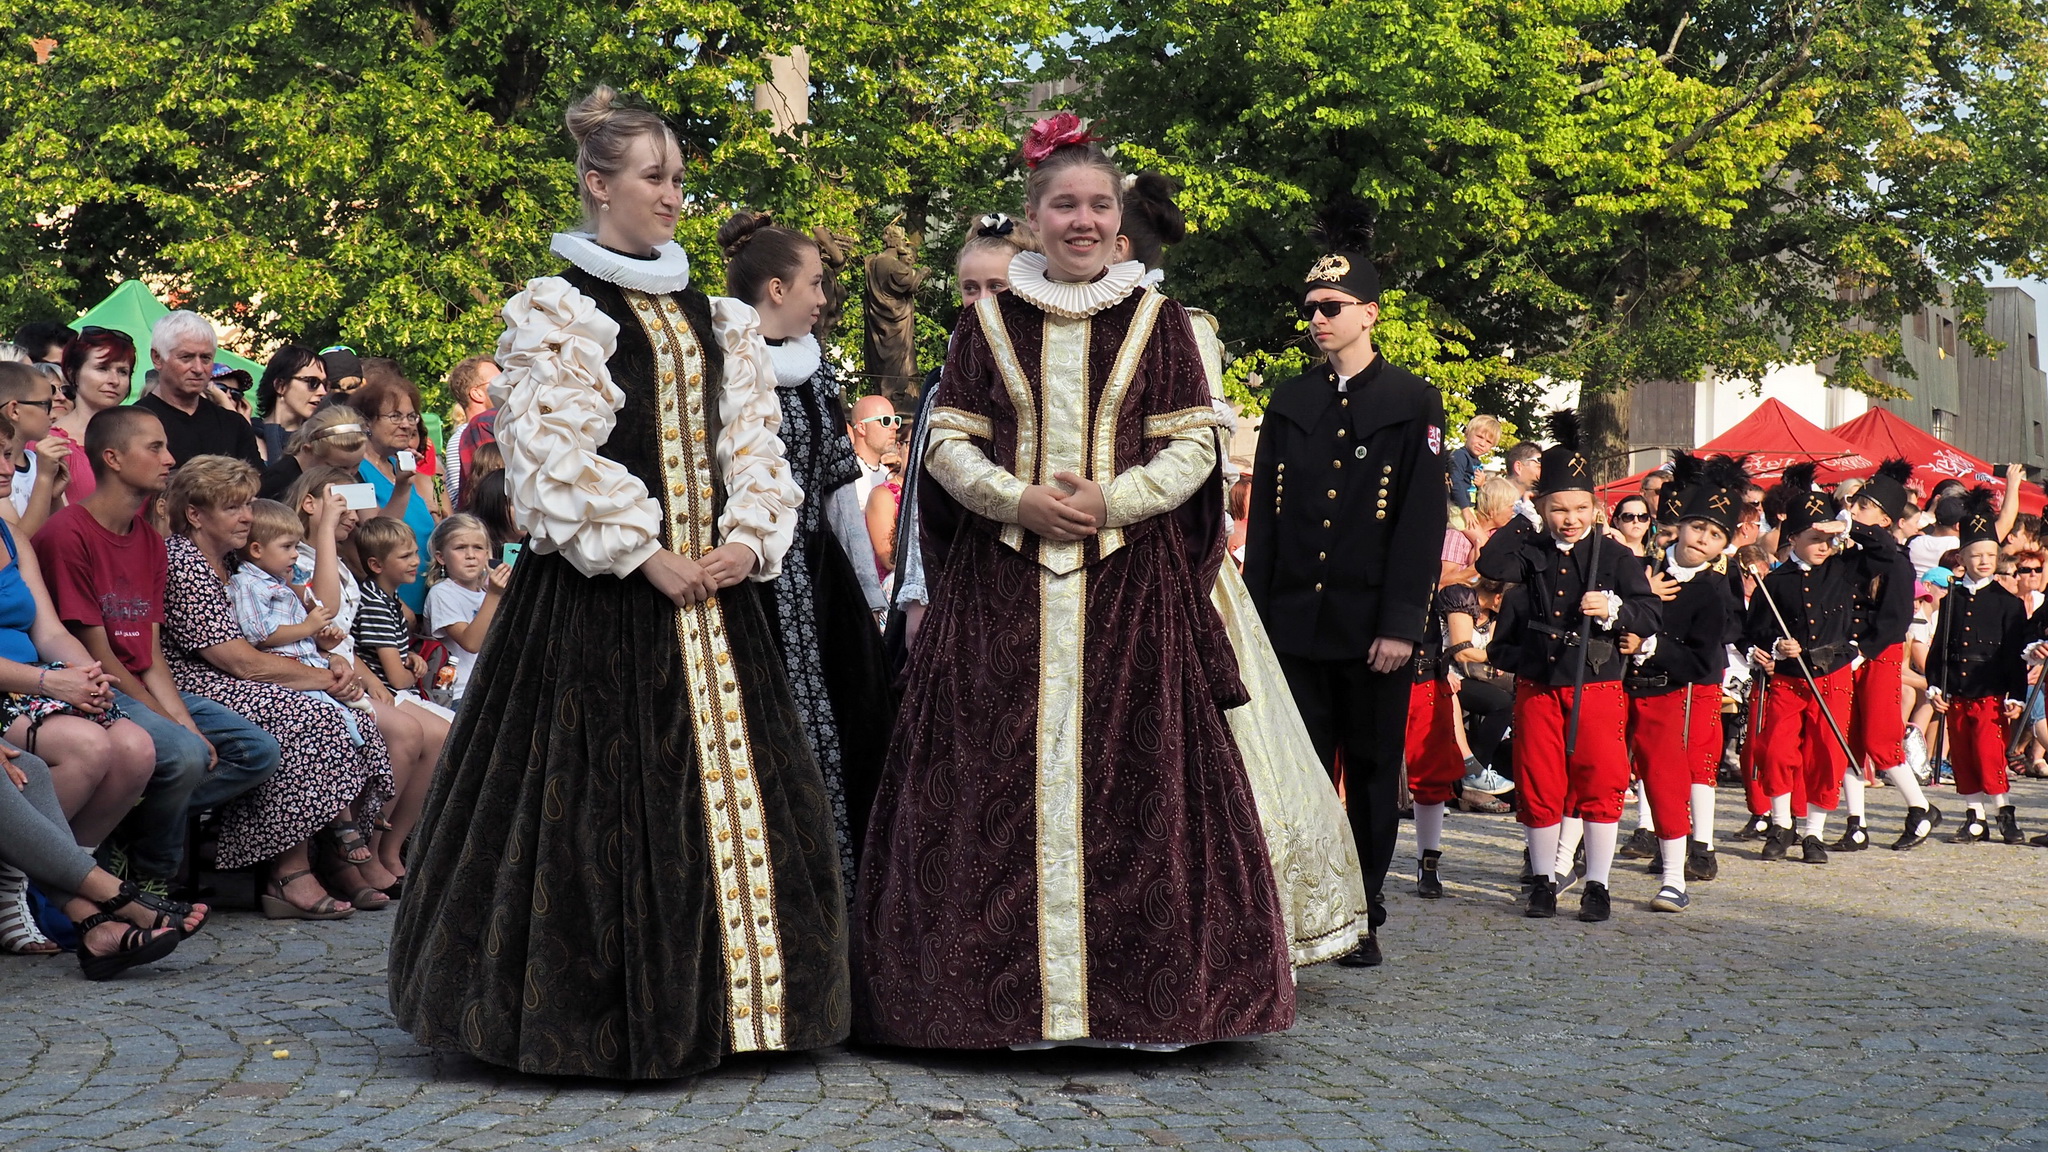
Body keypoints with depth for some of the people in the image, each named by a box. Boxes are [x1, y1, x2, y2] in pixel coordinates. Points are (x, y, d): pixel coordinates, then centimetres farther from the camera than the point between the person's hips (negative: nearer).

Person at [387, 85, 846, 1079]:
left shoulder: (714, 317, 16)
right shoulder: (556, 311, -2)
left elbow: (753, 441, 13)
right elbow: (552, 455, -10)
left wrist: (748, 541, -4)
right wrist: (646, 557, -15)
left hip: (713, 587, 6)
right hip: (602, 589, -6)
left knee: (729, 777, 6)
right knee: (608, 784, -5)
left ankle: (718, 1004, 15)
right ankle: (600, 1020, 4)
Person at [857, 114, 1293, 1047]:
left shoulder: (1156, 322, 8)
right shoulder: (990, 322, 10)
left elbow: (1193, 447, 4)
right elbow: (949, 443, 7)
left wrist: (1112, 498, -12)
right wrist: (1019, 499, -10)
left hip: (1130, 584, 0)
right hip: (1002, 585, 1)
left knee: (1127, 776, -3)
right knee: (998, 779, -3)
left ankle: (1136, 994, 5)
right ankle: (1001, 987, 5)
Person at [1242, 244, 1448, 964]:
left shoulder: (1413, 401, 1)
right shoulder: (1288, 404, 12)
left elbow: (1423, 520, -5)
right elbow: (1264, 519, 11)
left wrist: (1401, 625, -12)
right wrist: (1255, 618, 4)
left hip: (1373, 625, -2)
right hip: (1296, 625, 3)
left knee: (1372, 776, 7)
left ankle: (1364, 918, 16)